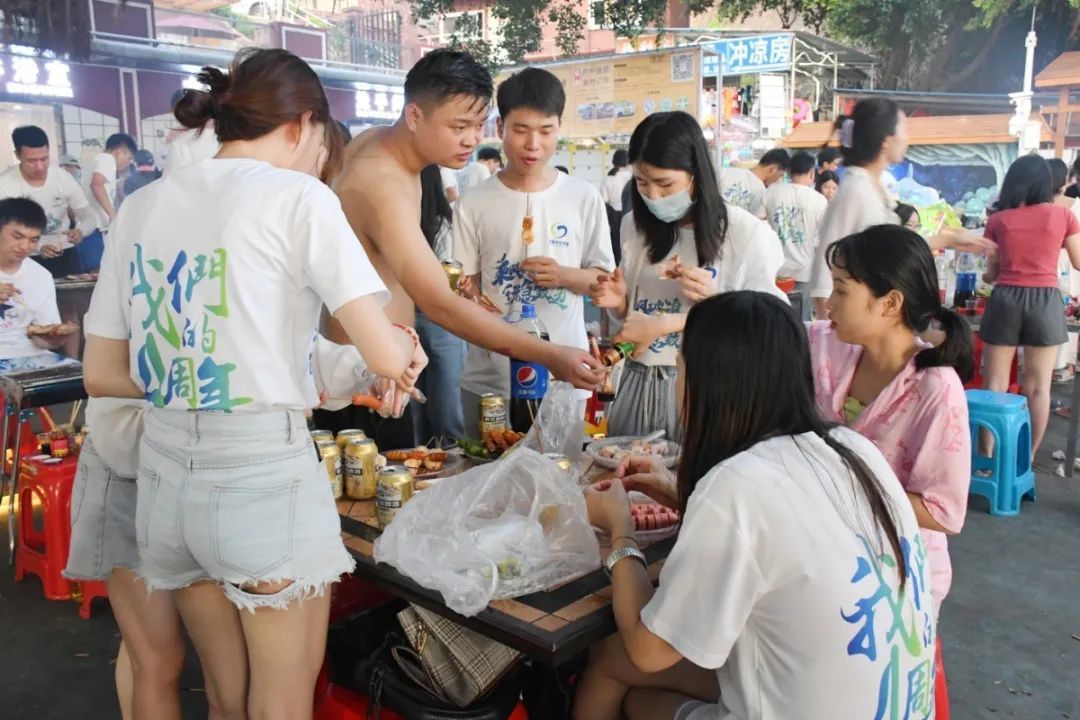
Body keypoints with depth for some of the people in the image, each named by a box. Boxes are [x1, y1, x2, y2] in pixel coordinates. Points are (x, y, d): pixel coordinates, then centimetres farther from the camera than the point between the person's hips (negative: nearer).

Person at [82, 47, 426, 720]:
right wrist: (407, 351, 7)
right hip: (265, 477, -6)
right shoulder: (299, 195, -8)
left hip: (167, 479, 6)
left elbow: (102, 375, 10)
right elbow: (389, 358, -14)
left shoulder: (141, 207, 8)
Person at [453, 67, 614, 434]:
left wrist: (564, 275, -14)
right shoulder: (474, 204, -2)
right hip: (489, 378, 0)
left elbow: (603, 277, 6)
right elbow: (466, 284, 1)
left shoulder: (584, 198, 0)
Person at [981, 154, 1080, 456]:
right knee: (1038, 387, 7)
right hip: (1044, 301, -1)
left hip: (1004, 299, 1)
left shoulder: (998, 219, 4)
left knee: (995, 384, 7)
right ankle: (1028, 457, 12)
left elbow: (992, 271, 9)